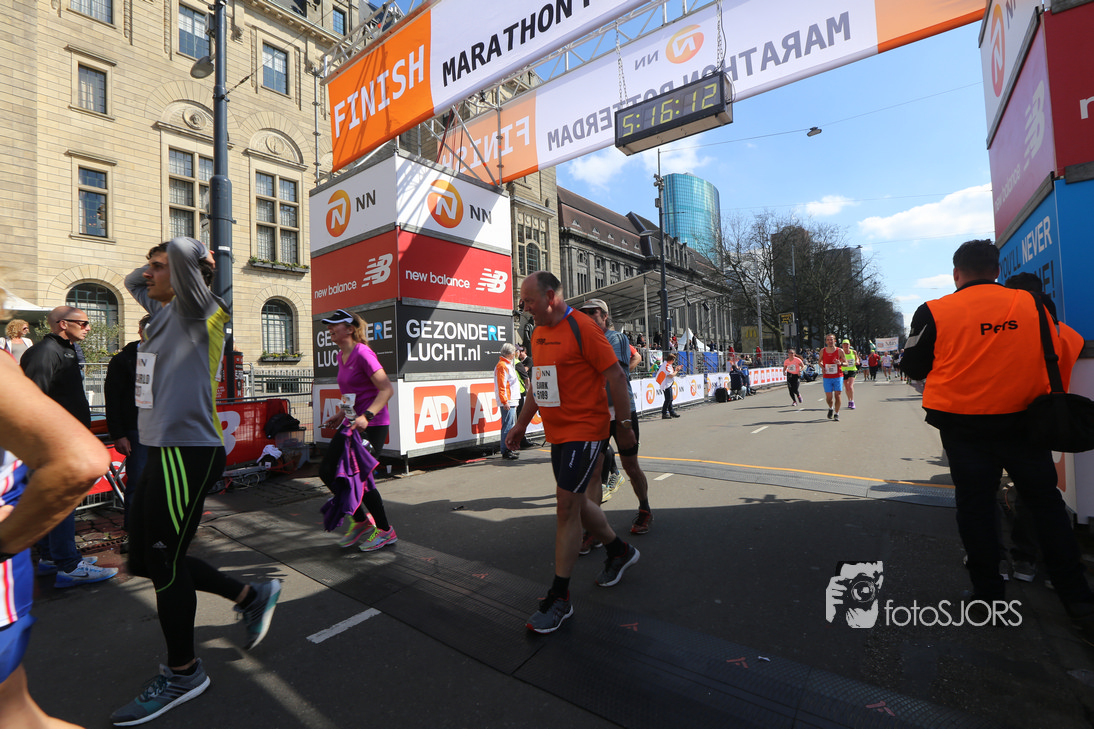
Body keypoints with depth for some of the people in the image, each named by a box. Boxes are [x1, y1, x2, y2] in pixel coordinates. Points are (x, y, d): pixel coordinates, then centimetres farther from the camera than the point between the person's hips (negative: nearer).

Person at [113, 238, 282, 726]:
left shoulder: (197, 312, -9)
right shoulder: (163, 312, 18)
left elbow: (184, 249, -25)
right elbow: (131, 282, 38)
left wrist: (187, 258, -4)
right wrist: (151, 269, 21)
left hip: (187, 453, -9)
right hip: (163, 451, 9)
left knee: (163, 564, 0)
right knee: (145, 561, 15)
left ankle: (183, 673, 19)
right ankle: (251, 595, 27)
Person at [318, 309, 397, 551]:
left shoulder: (362, 353, -16)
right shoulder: (341, 356, 12)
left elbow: (387, 389, -22)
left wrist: (366, 416, -31)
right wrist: (341, 416, 14)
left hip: (372, 426, -9)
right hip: (352, 424, 9)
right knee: (327, 471, 7)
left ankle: (386, 531, 18)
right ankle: (361, 521, 23)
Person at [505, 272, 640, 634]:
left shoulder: (582, 327, -14)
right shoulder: (539, 333, 11)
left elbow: (616, 377, -13)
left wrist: (623, 423, -10)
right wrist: (521, 424, 18)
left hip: (584, 430, -8)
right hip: (557, 432, 9)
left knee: (567, 506, -5)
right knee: (575, 502, 17)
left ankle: (559, 598, 10)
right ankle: (619, 551, 42)